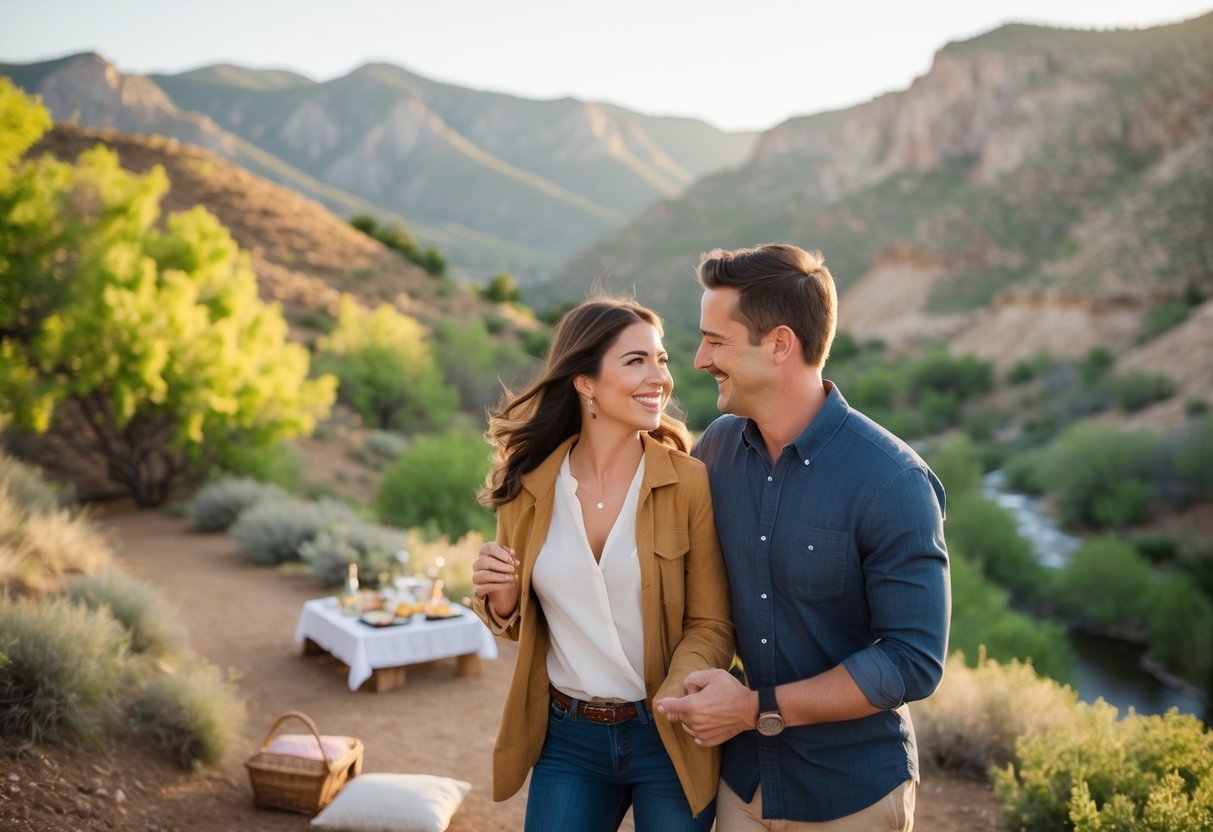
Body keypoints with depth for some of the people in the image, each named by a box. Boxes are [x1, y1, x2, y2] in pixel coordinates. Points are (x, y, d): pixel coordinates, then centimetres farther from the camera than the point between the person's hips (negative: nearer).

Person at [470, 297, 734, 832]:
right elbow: (520, 624, 9)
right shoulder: (528, 485, -4)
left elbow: (711, 623, -7)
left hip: (666, 739, -2)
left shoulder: (690, 482, -12)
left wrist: (681, 689, -26)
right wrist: (501, 601, -13)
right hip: (566, 738, 2)